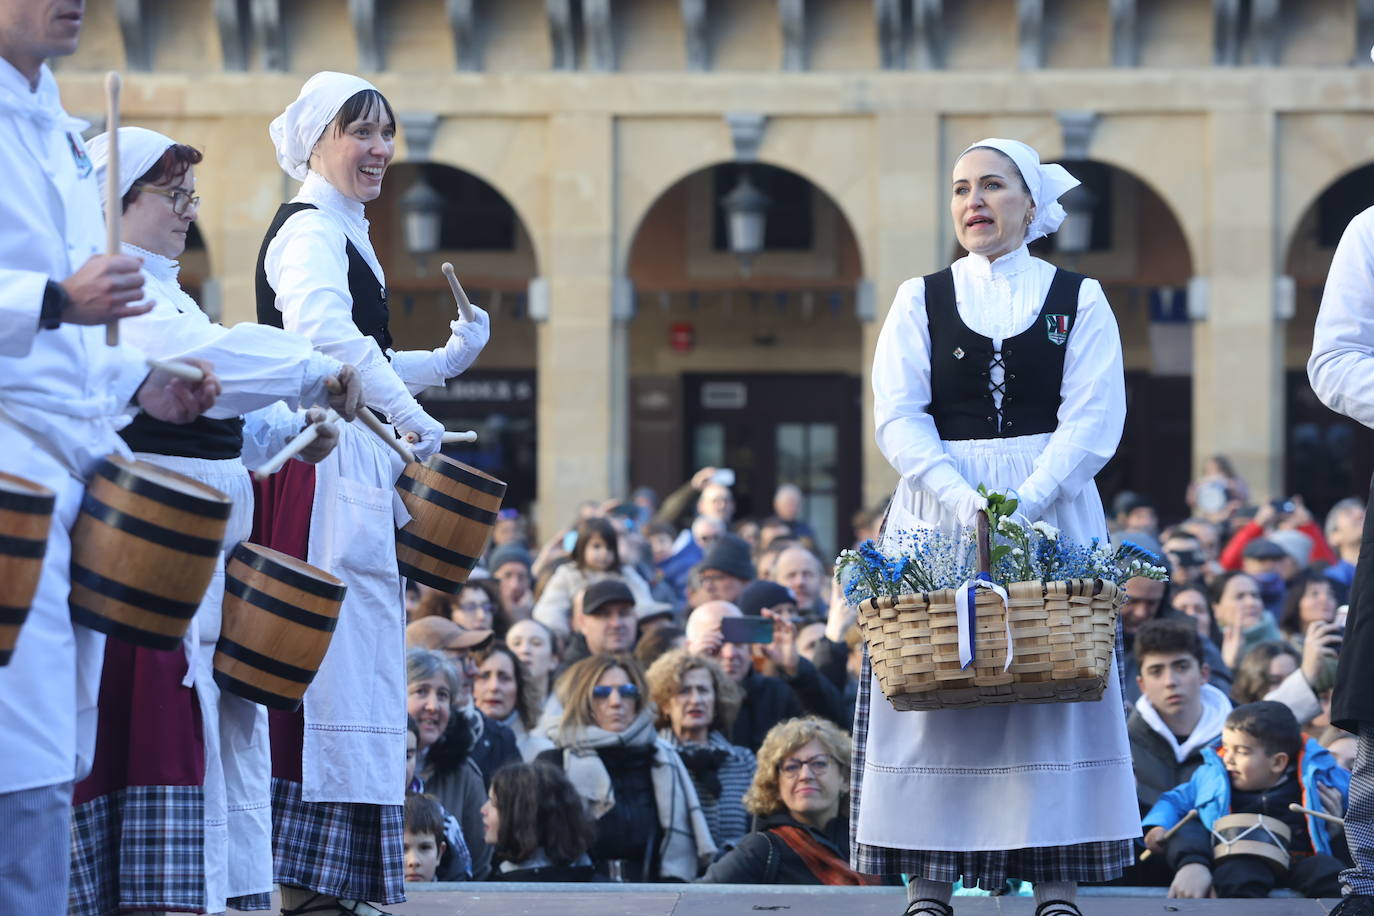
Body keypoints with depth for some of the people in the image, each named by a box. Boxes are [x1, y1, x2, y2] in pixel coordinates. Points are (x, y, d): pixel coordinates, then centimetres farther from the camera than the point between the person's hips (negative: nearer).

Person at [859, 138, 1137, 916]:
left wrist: (1025, 502, -18)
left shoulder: (1079, 299, 6)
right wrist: (963, 498, -17)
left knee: (1055, 687, -5)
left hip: (1054, 507, -1)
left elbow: (1095, 420, -4)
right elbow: (899, 418, -1)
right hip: (937, 510, 1)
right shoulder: (922, 300, 9)